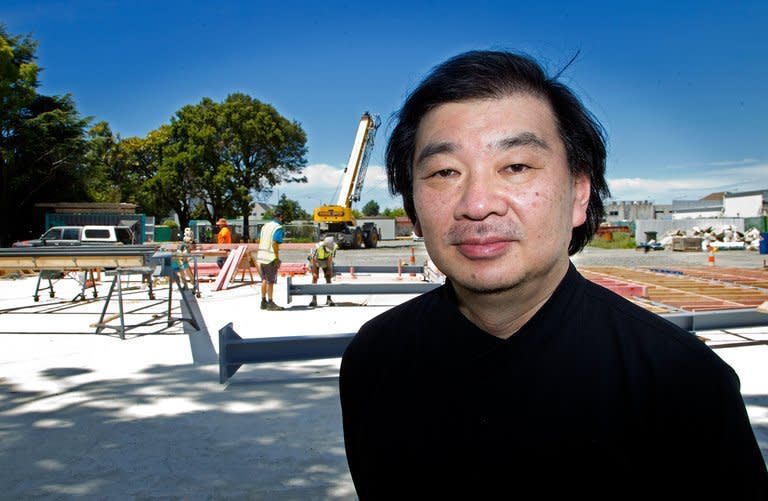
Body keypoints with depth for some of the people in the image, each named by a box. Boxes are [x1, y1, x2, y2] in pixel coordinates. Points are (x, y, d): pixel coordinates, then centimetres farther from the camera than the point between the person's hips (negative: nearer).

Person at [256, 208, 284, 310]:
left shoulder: (265, 225, 13)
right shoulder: (278, 228, -12)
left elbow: (259, 240, 14)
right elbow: (274, 243, -20)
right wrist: (277, 259, -16)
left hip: (261, 256, 8)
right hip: (270, 257, -8)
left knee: (265, 280, 15)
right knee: (271, 281, 0)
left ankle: (264, 302, 20)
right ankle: (270, 303, 4)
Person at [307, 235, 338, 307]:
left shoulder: (335, 247, -29)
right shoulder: (317, 247, -40)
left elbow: (330, 259, -14)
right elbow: (313, 260, -33)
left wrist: (329, 269, -10)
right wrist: (314, 272, -32)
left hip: (326, 261, 3)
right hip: (316, 261, -3)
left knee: (328, 278, -7)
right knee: (315, 277, -16)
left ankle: (329, 299, -2)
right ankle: (314, 299, -16)